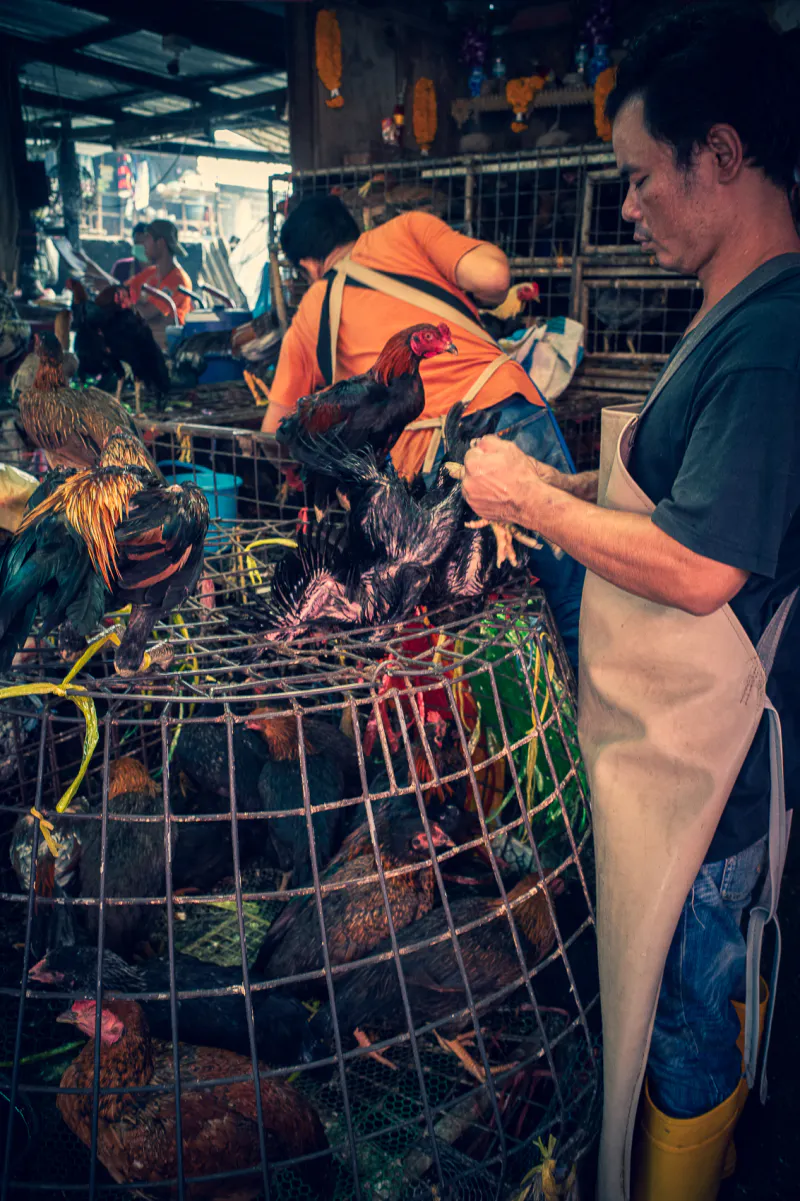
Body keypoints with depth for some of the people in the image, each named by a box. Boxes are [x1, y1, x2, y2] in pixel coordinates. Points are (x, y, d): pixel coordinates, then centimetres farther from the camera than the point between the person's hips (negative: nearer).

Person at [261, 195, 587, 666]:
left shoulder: (311, 313, 26)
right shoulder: (405, 230, 19)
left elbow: (275, 428, 31)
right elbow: (492, 277, 1)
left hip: (431, 462, 1)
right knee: (576, 608, 5)